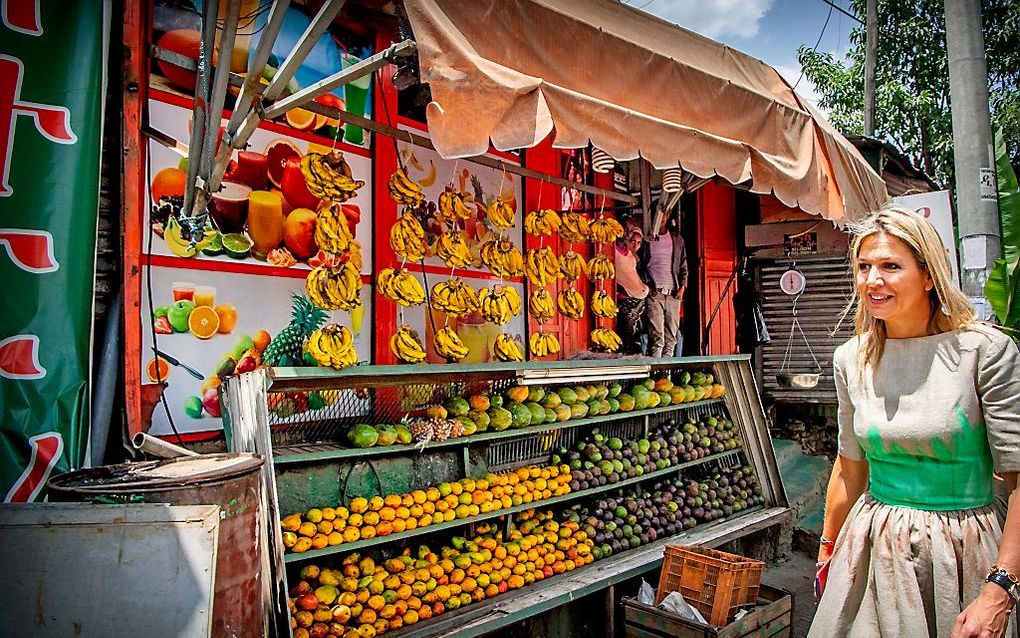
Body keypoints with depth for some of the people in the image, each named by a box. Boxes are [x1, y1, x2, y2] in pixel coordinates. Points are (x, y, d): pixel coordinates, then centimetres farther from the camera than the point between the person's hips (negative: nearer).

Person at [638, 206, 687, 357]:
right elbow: (638, 265, 7)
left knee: (672, 336, 2)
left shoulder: (677, 239, 15)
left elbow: (683, 266, 16)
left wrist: (682, 286, 2)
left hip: (673, 293, 3)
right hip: (654, 293, -3)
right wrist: (645, 286, -6)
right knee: (656, 336, -10)